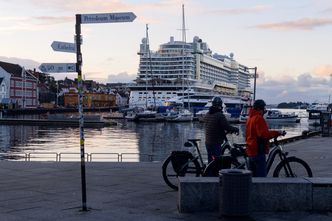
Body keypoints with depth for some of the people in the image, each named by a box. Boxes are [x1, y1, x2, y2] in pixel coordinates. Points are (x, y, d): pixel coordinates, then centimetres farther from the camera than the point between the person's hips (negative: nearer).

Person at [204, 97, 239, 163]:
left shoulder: (207, 115, 9)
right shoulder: (220, 115, -17)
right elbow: (227, 127, -18)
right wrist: (236, 129, 1)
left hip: (207, 142, 8)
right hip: (216, 143, -8)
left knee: (210, 161, 16)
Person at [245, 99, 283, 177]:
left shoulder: (250, 118, 16)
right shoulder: (259, 118, -14)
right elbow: (264, 134, -23)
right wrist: (277, 132, -13)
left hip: (251, 151, 10)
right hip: (258, 151, -10)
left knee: (252, 175, 14)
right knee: (261, 176, -7)